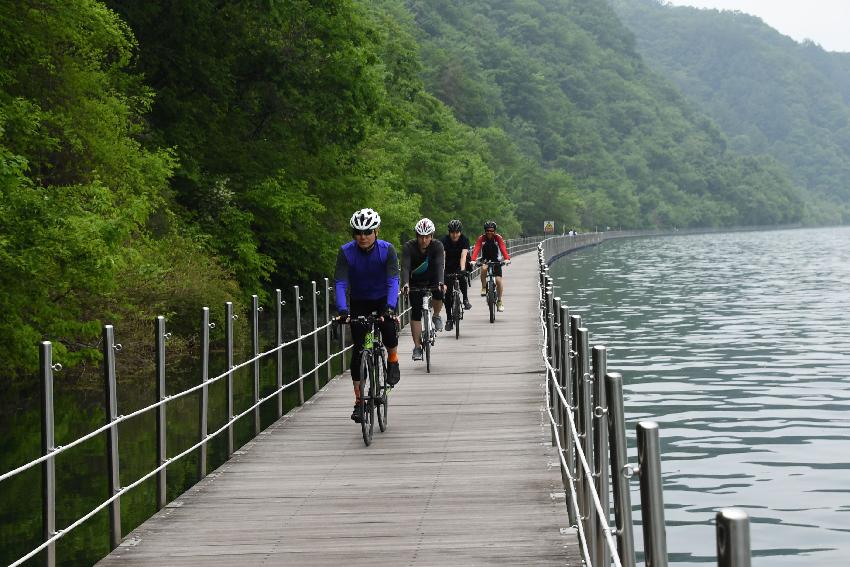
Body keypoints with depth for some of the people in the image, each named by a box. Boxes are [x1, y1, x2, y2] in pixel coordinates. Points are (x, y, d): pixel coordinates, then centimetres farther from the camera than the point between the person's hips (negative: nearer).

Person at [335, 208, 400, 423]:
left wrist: (390, 307, -46)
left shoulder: (387, 250, -21)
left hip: (383, 299, -1)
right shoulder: (346, 252, -19)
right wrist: (342, 309, -43)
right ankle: (359, 401, -1)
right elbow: (340, 282, -27)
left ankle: (393, 359, 3)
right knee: (358, 349, -7)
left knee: (388, 328, -31)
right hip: (359, 302, 1)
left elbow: (393, 280, -31)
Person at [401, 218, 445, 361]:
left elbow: (440, 265, -33)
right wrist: (405, 284, -50)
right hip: (416, 282, 0)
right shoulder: (409, 247, -21)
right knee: (415, 312, -9)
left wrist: (440, 282, -51)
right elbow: (405, 266, -32)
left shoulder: (437, 246, -20)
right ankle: (417, 347, -4)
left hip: (432, 279, 0)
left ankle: (436, 316, -1)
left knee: (439, 293, -32)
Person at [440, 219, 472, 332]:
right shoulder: (444, 240, -20)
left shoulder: (464, 239, -20)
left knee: (462, 277, -34)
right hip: (448, 267, 0)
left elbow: (463, 256, -33)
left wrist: (462, 269, -48)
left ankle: (465, 299, -13)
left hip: (459, 265, 0)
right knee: (447, 294, -6)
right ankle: (449, 319, 1)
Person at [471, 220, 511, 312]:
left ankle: (499, 302, 7)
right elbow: (476, 249, -27)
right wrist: (473, 260, -45)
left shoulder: (498, 238, -15)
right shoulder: (481, 238, -15)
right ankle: (484, 287, -16)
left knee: (498, 280, -11)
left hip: (496, 260, 0)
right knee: (484, 268, -35)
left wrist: (507, 259, -46)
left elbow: (503, 249, -28)